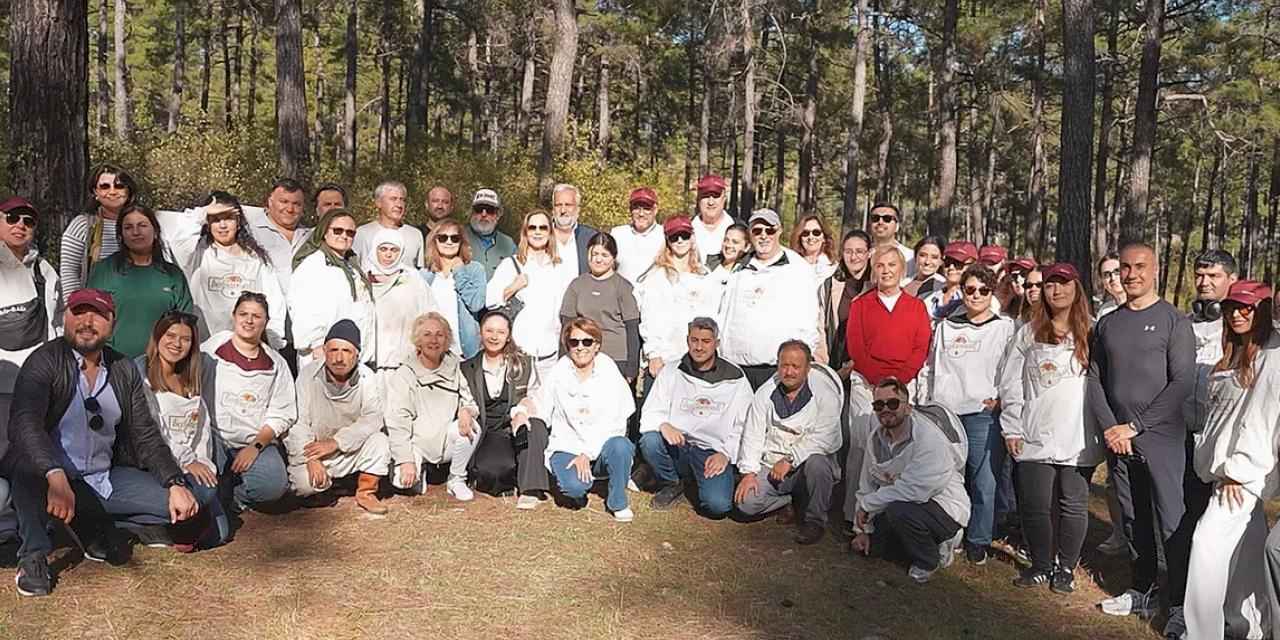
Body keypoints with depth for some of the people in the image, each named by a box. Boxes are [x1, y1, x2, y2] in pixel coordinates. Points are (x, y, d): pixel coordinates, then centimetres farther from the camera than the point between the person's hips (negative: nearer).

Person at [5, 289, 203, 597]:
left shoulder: (125, 371, 6)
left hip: (106, 478, 5)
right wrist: (56, 478, -41)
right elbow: (24, 424, -24)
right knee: (28, 469, -38)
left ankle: (95, 526, 7)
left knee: (186, 507, -10)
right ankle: (33, 556, -15)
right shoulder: (45, 361, -8)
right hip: (50, 479, -4)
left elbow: (146, 436, 8)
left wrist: (176, 484, -7)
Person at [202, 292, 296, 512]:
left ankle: (233, 501, 6)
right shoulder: (211, 350, 5)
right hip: (214, 436, -2)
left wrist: (256, 446, -8)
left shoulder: (276, 364, 11)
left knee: (274, 485, -24)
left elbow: (282, 415, 6)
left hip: (256, 442, 2)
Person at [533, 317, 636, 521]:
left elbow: (614, 421, -8)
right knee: (574, 486, -30)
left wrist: (587, 453, -16)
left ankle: (617, 503, -7)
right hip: (566, 447, 0)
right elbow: (540, 410, 7)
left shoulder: (609, 372, -1)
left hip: (600, 445, 1)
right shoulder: (558, 373, 4)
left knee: (620, 446, -33)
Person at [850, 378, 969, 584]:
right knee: (864, 545, 2)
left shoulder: (929, 439, -25)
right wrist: (862, 530, 2)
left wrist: (867, 505, -22)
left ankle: (929, 561, -5)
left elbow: (913, 490, -32)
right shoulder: (876, 438, 0)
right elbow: (867, 486, 6)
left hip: (945, 508, -8)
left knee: (899, 511, -35)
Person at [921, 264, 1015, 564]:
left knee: (983, 481, -4)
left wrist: (999, 397, -8)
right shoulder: (946, 327, 16)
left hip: (983, 413, -2)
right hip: (944, 412, 3)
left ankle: (978, 541, 10)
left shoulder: (1004, 327, 8)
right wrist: (926, 407, 12)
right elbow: (931, 370, 18)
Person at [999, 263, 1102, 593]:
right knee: (1035, 505, 3)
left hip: (1078, 438, -1)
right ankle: (1041, 565, 21)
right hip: (1035, 438, 2)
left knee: (1073, 504, 5)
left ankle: (1066, 567, 22)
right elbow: (1010, 384, 8)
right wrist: (1011, 428, 2)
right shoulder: (1028, 334, 8)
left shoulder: (1092, 334, 2)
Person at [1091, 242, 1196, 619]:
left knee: (1170, 524, -4)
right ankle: (1144, 591, 23)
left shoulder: (1175, 321, -1)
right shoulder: (1106, 324, 12)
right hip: (1117, 441, 4)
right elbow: (1094, 379, 10)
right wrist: (1110, 427, -5)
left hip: (1161, 439, -4)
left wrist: (1134, 426, -11)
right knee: (1133, 521, 11)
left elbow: (1183, 383, -8)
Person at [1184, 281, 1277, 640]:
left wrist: (1238, 470, -17)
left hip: (1245, 474, -8)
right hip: (1223, 469, 8)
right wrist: (1214, 463, 14)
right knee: (1243, 551, 14)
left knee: (1208, 541, -12)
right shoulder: (1234, 355, 16)